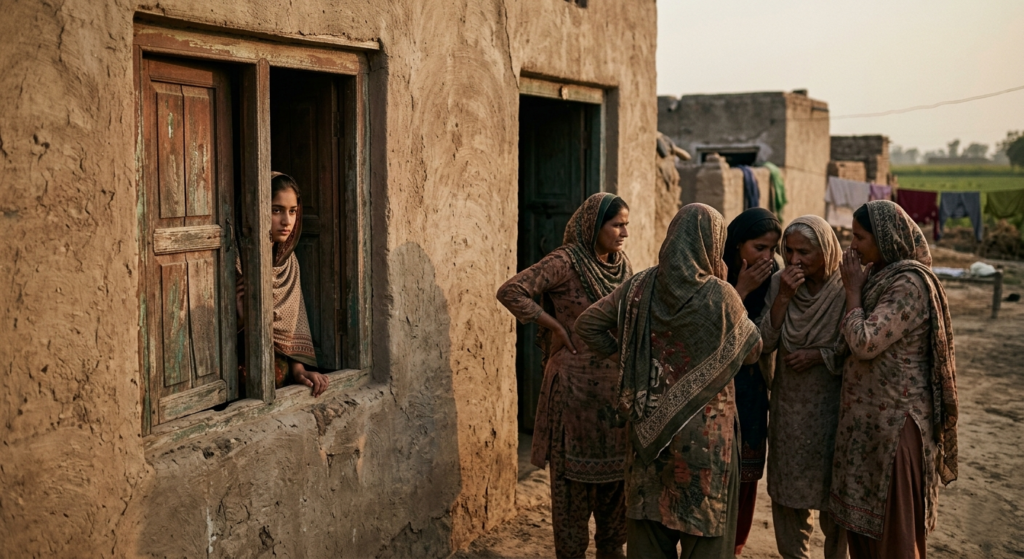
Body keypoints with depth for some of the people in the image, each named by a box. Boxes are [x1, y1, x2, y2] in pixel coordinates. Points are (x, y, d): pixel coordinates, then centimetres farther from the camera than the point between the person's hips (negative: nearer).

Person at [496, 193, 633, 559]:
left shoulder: (621, 264, 8)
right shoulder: (565, 261, -13)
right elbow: (510, 291, -21)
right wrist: (554, 326, -15)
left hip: (616, 384, 7)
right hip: (576, 384, -7)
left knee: (617, 468, 14)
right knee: (574, 472, 4)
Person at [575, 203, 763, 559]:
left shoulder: (641, 286, -4)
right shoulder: (721, 295, -14)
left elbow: (587, 324, 1)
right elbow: (752, 351, 1)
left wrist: (620, 355, 8)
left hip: (650, 427, 4)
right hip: (706, 432, -4)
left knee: (650, 524, 15)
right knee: (704, 523, 8)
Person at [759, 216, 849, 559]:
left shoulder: (845, 290, -13)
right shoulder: (779, 284, -3)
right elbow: (764, 343, -8)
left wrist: (821, 355, -19)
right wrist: (783, 298, -18)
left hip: (831, 409, -3)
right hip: (787, 408, 4)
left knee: (831, 492, 8)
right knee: (786, 492, 14)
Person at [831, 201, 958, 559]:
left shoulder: (910, 284, -19)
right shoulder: (880, 275, 8)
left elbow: (865, 343, -24)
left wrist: (853, 290, -14)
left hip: (895, 419, -9)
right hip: (869, 415, 9)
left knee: (891, 520, 3)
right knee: (864, 513, 17)